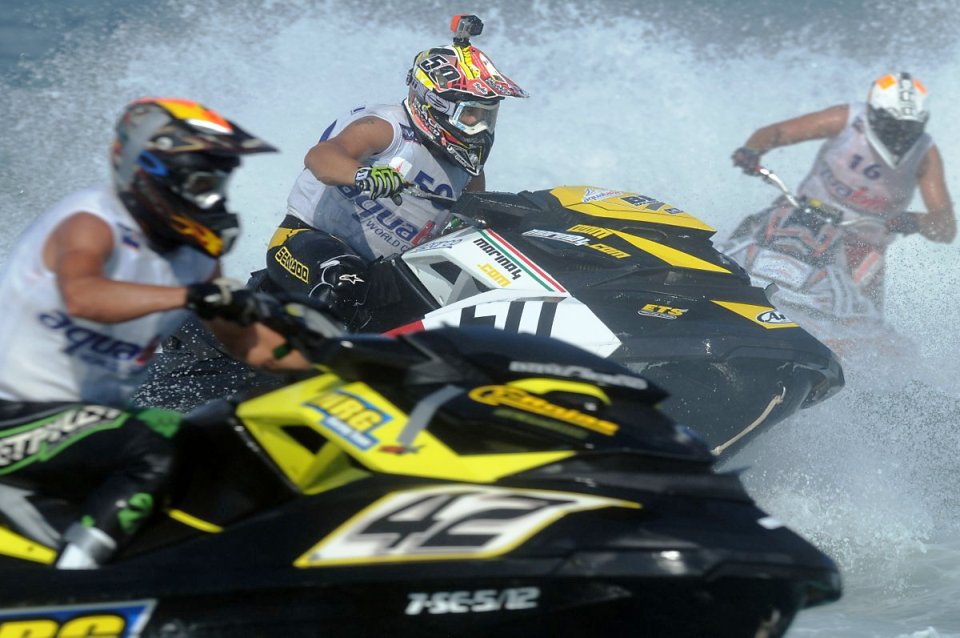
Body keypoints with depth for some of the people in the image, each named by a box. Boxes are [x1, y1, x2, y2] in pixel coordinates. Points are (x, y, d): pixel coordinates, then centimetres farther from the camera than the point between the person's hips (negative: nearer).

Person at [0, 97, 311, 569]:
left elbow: (248, 343, 13)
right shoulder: (91, 223, -18)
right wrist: (188, 296, -47)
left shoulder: (193, 256, 6)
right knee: (155, 455, -29)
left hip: (86, 413, 10)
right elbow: (81, 296, -41)